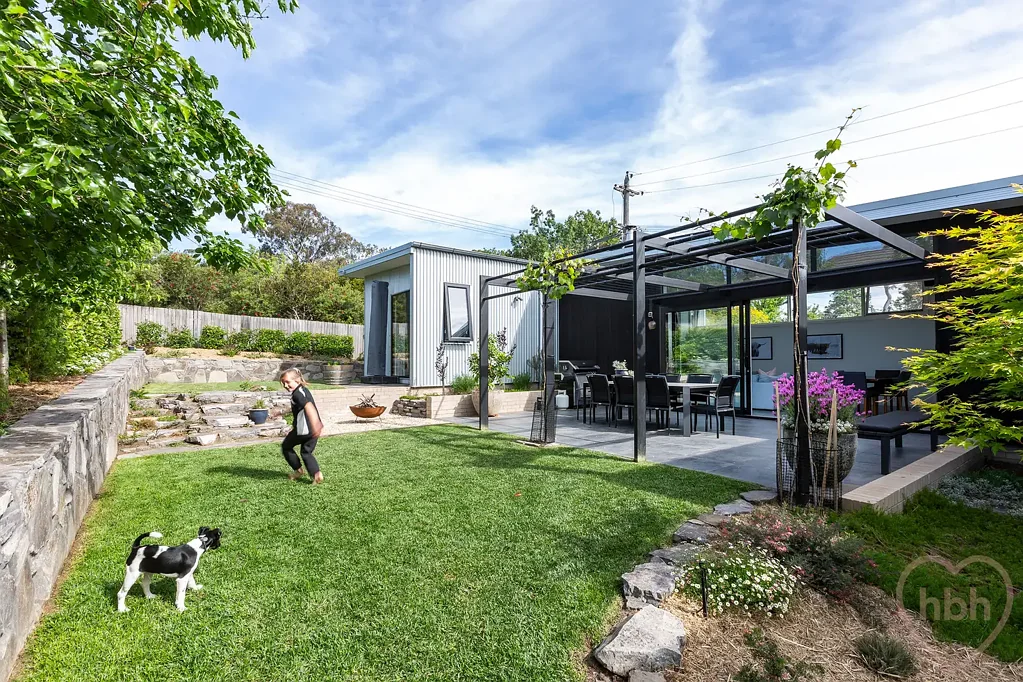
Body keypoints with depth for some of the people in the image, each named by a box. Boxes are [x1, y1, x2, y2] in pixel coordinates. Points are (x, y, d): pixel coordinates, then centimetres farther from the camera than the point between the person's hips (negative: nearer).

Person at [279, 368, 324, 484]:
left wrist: (315, 425, -43)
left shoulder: (297, 393, -14)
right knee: (307, 452, 17)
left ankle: (298, 470, 23)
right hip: (312, 429, 8)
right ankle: (317, 474, 0)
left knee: (286, 447, 16)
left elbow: (308, 407, -32)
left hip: (303, 429, -8)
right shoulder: (304, 389, 15)